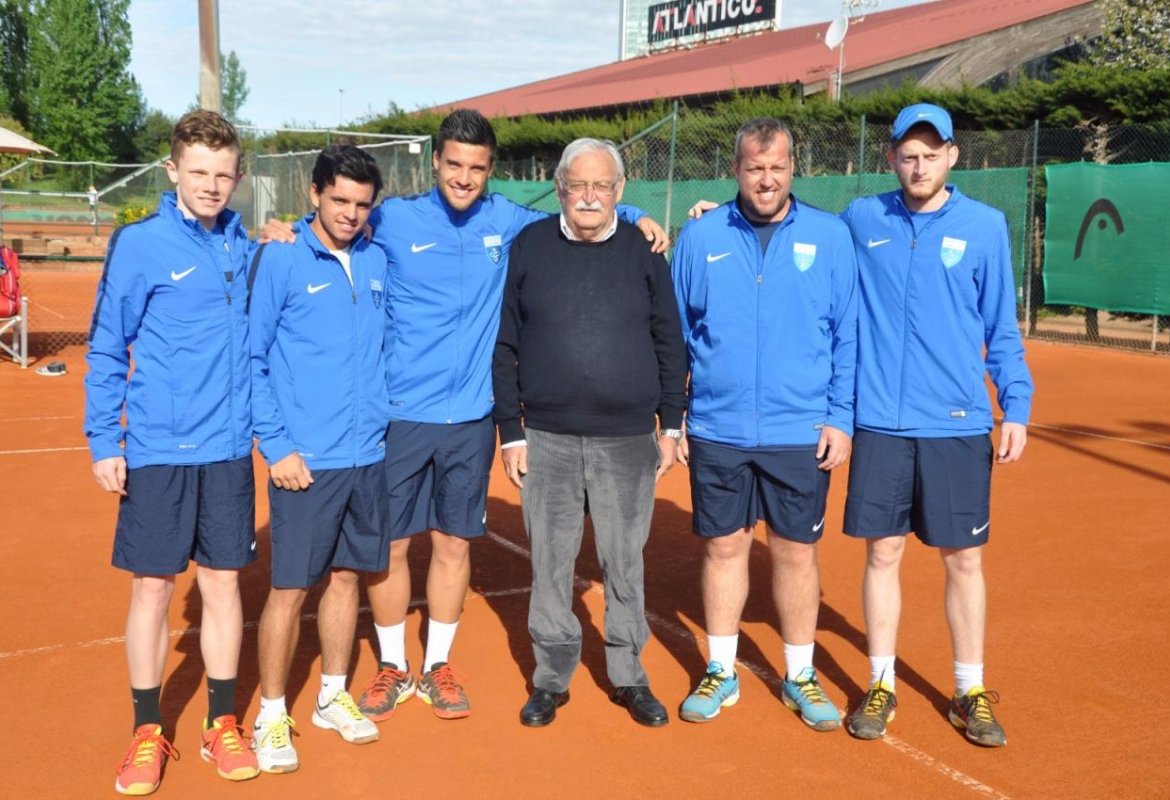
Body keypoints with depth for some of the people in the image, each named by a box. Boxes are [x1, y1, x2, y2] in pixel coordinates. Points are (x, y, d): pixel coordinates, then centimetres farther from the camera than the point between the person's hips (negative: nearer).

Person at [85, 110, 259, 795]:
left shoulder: (244, 245, 5)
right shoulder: (139, 244, -6)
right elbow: (106, 350, -3)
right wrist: (103, 441, -6)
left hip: (228, 450, 3)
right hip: (156, 453, -3)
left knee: (223, 585, 10)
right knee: (152, 588, 5)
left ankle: (223, 725, 24)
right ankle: (148, 733, 22)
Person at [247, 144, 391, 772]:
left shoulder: (377, 261, 7)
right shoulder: (279, 259, -7)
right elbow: (252, 358, -7)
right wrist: (275, 445, -11)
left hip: (368, 455, 5)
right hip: (305, 459, -5)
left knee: (346, 576, 15)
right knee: (291, 588, 1)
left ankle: (333, 697, 31)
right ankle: (272, 716, 18)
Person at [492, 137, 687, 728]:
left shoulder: (643, 251, 3)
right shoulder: (529, 247, 2)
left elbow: (670, 344, 7)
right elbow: (504, 346, 3)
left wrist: (670, 424, 3)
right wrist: (510, 432, 0)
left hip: (628, 441, 0)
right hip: (546, 439, 0)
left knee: (625, 564, 9)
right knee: (550, 564, 8)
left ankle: (629, 677, 24)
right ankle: (552, 679, 23)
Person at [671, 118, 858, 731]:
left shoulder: (830, 237, 0)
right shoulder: (700, 238, 2)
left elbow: (849, 335, 2)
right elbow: (672, 333, 6)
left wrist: (841, 417, -4)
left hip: (802, 434, 0)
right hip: (717, 431, 1)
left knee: (796, 551, 8)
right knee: (723, 547, 10)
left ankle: (801, 676, 25)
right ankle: (720, 673, 25)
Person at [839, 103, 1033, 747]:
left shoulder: (986, 226, 1)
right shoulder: (861, 220, 3)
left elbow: (1001, 327, 6)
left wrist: (1016, 406, -1)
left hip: (958, 425, 0)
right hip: (880, 423, 1)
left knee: (963, 558, 7)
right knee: (882, 553, 7)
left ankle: (970, 692, 22)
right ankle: (881, 685, 22)